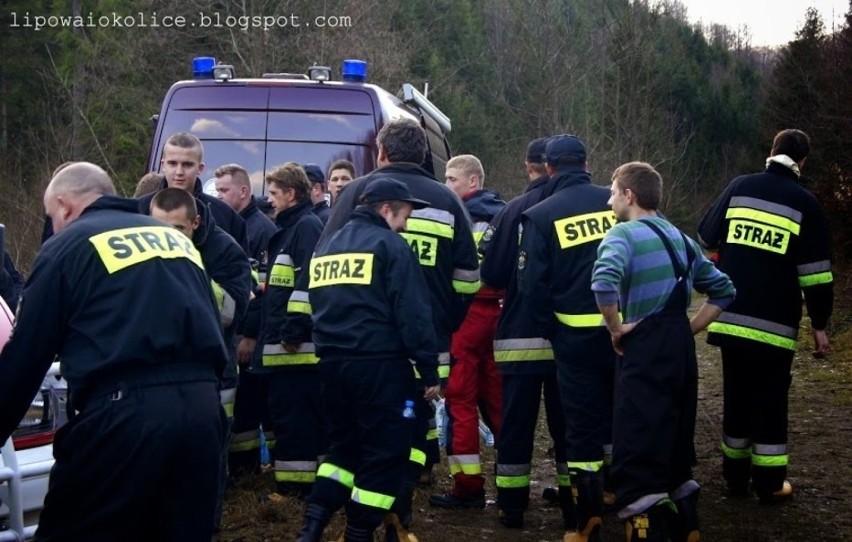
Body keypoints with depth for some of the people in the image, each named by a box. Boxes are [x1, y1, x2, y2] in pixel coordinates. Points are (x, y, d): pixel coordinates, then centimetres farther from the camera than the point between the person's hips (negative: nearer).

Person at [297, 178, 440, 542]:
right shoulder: (390, 245, -7)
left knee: (345, 445, 19)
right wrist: (429, 370, -9)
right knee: (384, 453, 3)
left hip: (333, 363, 7)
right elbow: (413, 314, -12)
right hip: (380, 364, -7)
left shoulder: (325, 247, 17)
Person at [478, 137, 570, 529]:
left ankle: (512, 505, 9)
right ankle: (574, 500, 18)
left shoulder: (514, 210, -7)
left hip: (521, 335, -1)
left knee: (517, 420, 6)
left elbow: (491, 275, -7)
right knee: (567, 419, 13)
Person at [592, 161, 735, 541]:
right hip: (681, 349, 8)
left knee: (637, 457, -5)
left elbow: (604, 282, -29)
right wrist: (688, 328, 15)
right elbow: (723, 289, 20)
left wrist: (616, 328, -15)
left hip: (645, 351, -8)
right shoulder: (681, 238, 14)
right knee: (676, 448, 20)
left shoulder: (624, 234, -9)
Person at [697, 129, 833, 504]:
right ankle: (769, 483, 8)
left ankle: (735, 474, 21)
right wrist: (819, 324, 3)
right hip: (774, 322, -3)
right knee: (770, 400, 5)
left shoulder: (739, 187, 4)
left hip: (730, 316, 3)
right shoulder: (804, 203, -3)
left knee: (737, 396, 14)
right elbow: (816, 274, -4)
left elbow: (705, 240, 11)